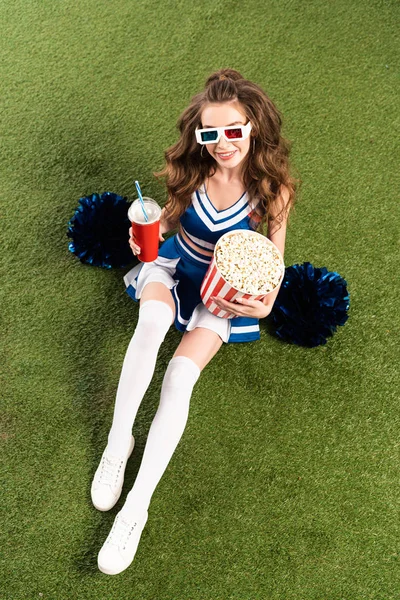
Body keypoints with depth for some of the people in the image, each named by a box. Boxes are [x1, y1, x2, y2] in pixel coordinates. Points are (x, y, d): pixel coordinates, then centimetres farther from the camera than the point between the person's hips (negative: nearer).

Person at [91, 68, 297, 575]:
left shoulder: (272, 187, -20)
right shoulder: (189, 170, -13)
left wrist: (265, 305, -25)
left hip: (225, 291, -2)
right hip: (173, 265, 2)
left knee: (181, 374, -26)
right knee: (152, 322, -35)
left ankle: (137, 507, -20)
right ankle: (117, 442, -20)